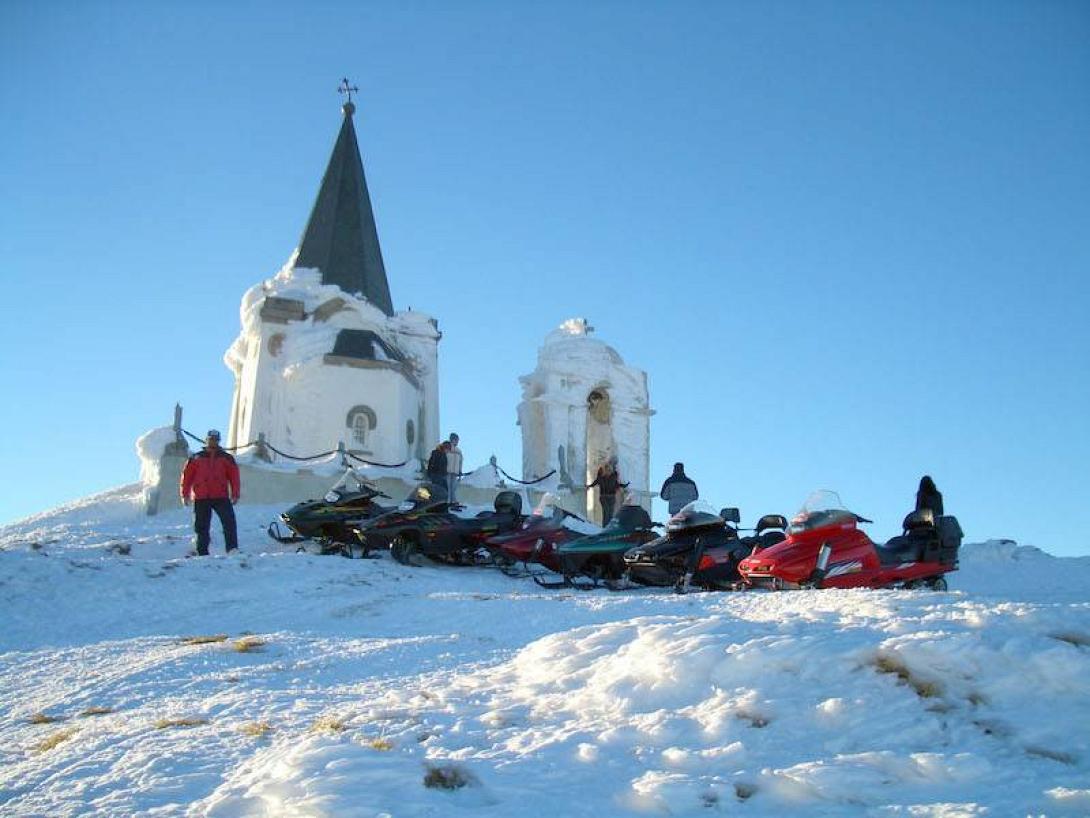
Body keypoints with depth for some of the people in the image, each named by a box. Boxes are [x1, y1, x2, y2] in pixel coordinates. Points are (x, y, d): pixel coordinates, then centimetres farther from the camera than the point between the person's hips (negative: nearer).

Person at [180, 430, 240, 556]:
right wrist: (185, 494, 2)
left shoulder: (226, 458, 9)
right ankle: (202, 553, 12)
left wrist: (235, 494, -1)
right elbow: (187, 475, 7)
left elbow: (234, 476, 6)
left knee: (229, 523, -13)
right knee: (202, 527, 4)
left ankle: (232, 549, -13)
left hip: (221, 497, 0)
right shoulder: (196, 459, 8)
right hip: (201, 499, 0)